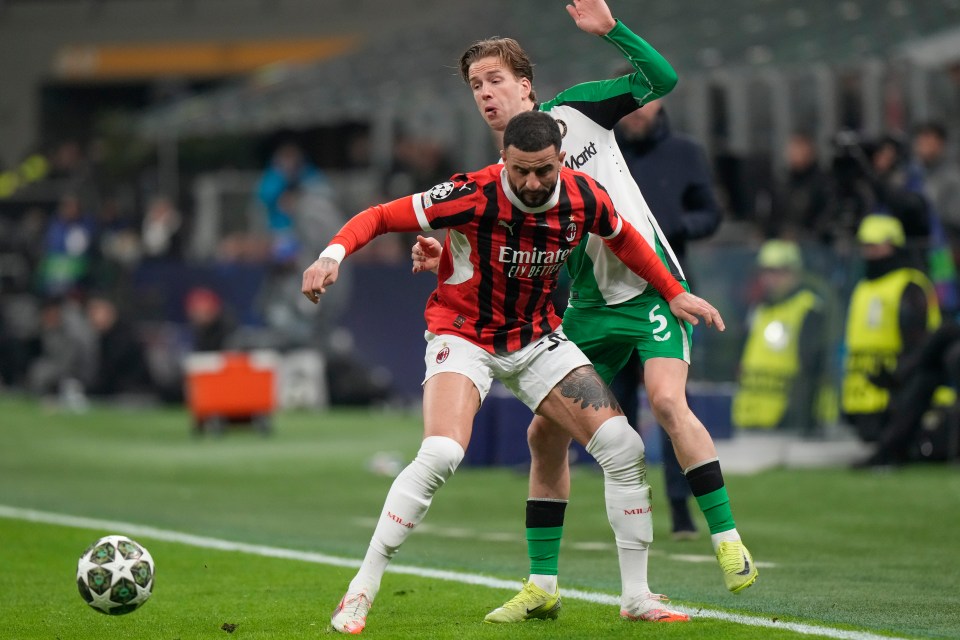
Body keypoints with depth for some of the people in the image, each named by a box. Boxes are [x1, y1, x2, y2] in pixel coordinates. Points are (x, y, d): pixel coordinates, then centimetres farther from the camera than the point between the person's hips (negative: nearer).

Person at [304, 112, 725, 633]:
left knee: (624, 448, -7)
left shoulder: (584, 198, -11)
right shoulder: (473, 196, -25)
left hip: (538, 340, 5)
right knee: (440, 455, -29)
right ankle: (361, 592, -17)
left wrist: (674, 294, 18)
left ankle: (636, 596, 8)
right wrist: (333, 254, -37)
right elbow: (379, 217, -20)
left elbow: (623, 238, 13)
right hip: (464, 336, -5)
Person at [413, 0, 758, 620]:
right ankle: (542, 583, 12)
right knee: (545, 433, 2)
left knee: (668, 400, -25)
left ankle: (728, 538, -16)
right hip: (587, 308, 5)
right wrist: (448, 260, -11)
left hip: (650, 284, -5)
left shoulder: (575, 109, -2)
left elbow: (661, 79, -6)